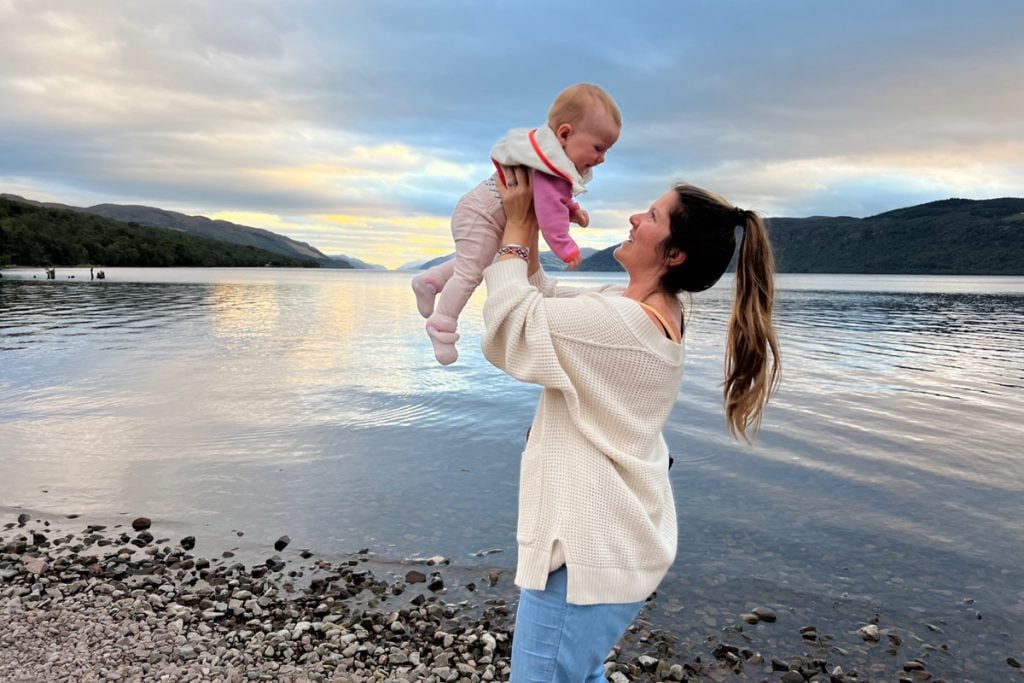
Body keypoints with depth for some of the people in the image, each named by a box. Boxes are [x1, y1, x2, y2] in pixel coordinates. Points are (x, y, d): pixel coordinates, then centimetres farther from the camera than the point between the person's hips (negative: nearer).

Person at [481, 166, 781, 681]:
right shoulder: (656, 311, 4)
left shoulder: (621, 323, -27)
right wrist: (528, 226, 2)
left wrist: (517, 225, -10)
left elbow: (510, 324, -21)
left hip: (589, 551, -10)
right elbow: (543, 303, 10)